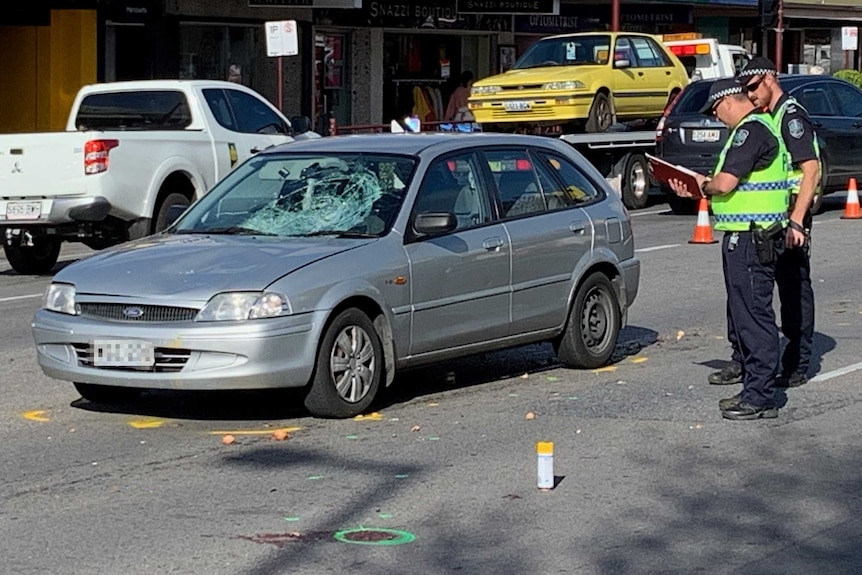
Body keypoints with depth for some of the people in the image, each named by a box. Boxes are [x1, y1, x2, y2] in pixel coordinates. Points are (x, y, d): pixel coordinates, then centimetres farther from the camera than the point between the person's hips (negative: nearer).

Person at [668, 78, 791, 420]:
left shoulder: (750, 132, -16)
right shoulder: (756, 129, 19)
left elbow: (725, 183, -23)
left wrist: (704, 185, -2)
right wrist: (697, 191, 16)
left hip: (750, 238, -11)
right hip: (745, 237, 11)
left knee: (754, 315, -8)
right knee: (744, 314, 15)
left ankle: (761, 398, -6)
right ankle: (754, 389, 22)